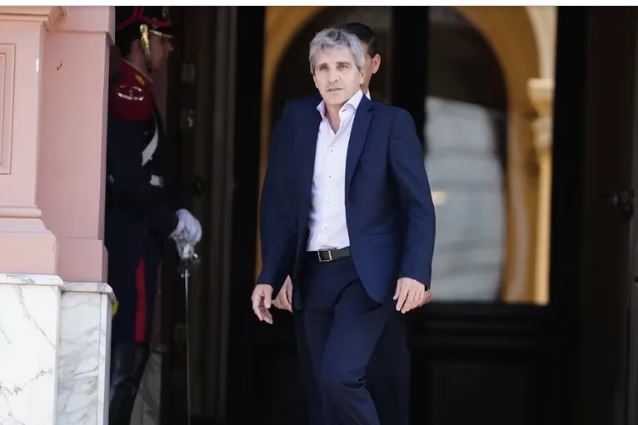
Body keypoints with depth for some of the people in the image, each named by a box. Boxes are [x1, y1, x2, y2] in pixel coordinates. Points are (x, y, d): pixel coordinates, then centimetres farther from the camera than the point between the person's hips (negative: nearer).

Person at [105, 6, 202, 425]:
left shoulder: (137, 94, 17)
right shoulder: (129, 94, -14)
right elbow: (127, 178, -22)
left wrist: (172, 218, 9)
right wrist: (174, 221, -12)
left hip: (135, 236, 10)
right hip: (131, 237, -10)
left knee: (128, 348, 11)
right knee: (127, 350, -9)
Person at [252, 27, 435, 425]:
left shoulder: (391, 122, -2)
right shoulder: (295, 120, 8)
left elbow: (419, 205, -5)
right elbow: (277, 204, 10)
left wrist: (415, 272, -17)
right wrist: (269, 276, 4)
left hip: (366, 272, -4)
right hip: (313, 275, 4)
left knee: (339, 374, -20)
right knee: (329, 386, 6)